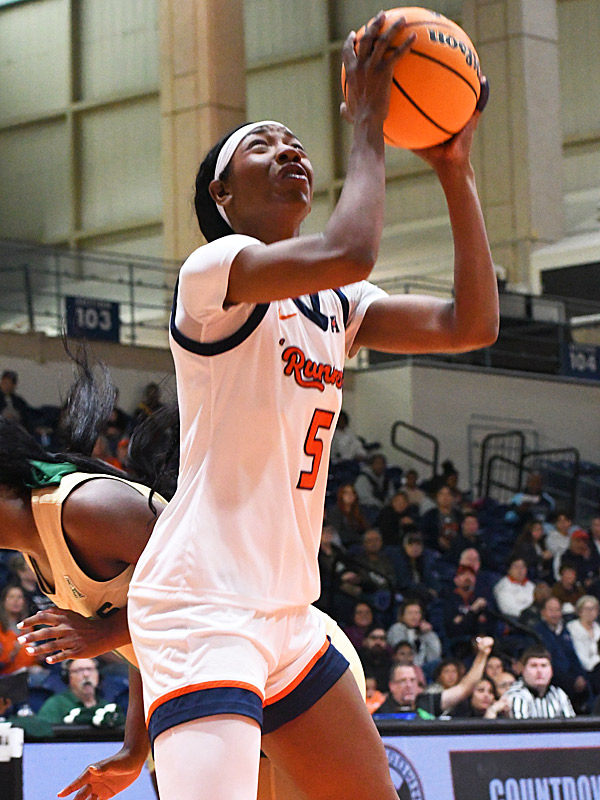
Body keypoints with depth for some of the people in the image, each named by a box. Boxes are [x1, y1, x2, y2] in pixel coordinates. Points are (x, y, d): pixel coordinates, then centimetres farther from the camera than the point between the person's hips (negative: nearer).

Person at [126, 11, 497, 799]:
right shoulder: (213, 270, -8)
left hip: (287, 611, 9)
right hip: (203, 606, -9)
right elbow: (347, 253, -27)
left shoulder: (333, 305, 15)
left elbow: (471, 323, 5)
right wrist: (368, 126, -14)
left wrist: (455, 170, 4)